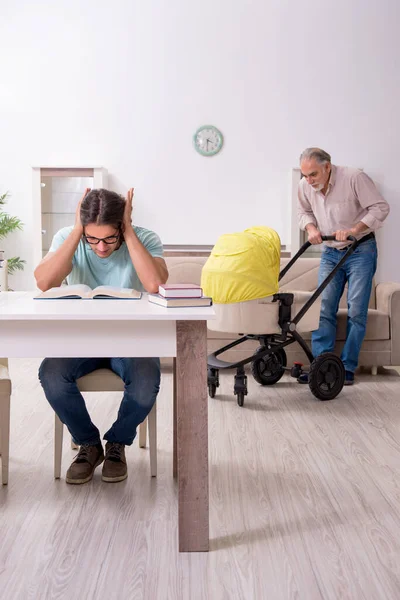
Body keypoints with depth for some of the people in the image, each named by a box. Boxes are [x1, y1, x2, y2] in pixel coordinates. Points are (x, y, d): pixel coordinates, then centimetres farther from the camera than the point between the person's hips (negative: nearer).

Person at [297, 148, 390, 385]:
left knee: (356, 312, -5)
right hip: (330, 253, 5)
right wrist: (311, 228, -8)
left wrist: (353, 229, -26)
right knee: (324, 309, -2)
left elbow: (380, 207, -16)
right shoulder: (305, 186, -5)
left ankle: (347, 368, 4)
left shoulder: (355, 178, -19)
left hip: (360, 251, -4)